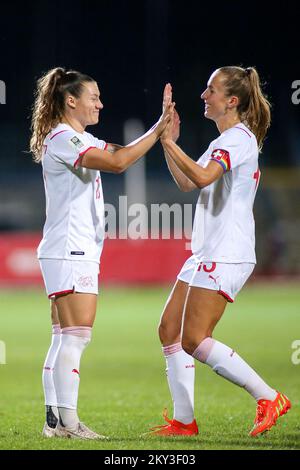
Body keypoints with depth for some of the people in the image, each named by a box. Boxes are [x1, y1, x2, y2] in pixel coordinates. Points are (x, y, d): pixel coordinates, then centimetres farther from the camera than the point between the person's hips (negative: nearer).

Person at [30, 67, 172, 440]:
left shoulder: (81, 140, 20)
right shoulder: (62, 139, -12)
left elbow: (120, 154, 15)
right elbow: (117, 162, -22)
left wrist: (160, 129, 5)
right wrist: (157, 131, -17)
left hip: (79, 252, 10)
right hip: (70, 251, -10)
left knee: (64, 338, 8)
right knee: (76, 336, -12)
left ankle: (54, 420, 8)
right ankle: (68, 422, -13)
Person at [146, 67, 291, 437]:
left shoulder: (239, 138, -12)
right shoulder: (225, 141, 20)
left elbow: (203, 176, -28)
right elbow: (187, 183, 25)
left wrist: (169, 142, -22)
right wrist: (169, 141, 16)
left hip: (225, 255, -11)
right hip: (207, 253, 11)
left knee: (194, 340, -14)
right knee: (169, 330, 7)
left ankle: (269, 398, -10)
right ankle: (183, 420, 10)